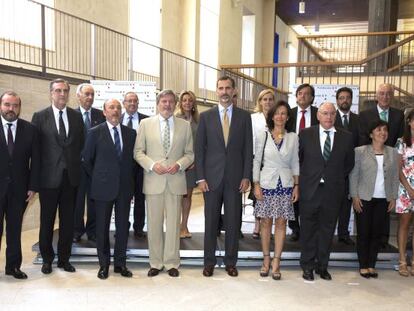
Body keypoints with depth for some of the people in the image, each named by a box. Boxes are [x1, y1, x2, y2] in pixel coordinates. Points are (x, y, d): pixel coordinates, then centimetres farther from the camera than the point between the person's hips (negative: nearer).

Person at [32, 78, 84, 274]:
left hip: (71, 176, 2)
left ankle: (64, 258, 24)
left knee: (68, 220, 9)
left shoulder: (76, 116, 6)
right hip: (49, 177, -2)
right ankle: (47, 259, 25)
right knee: (47, 220, 9)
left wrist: (76, 165, 1)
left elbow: (81, 144, 9)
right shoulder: (40, 117, -1)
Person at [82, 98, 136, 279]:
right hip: (103, 187, -2)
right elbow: (86, 160, 4)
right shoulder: (95, 133, -1)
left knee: (123, 226, 8)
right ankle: (104, 265, 20)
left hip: (124, 187, 2)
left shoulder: (131, 133, 6)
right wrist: (97, 179, 5)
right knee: (102, 227, 6)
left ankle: (120, 263, 21)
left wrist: (130, 181, 7)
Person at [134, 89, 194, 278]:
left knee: (173, 224, 5)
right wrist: (152, 165, -11)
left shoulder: (185, 126, 7)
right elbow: (138, 151, 4)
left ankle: (171, 263, 17)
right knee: (154, 224, 6)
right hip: (153, 181, 0)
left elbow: (190, 154, 8)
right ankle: (155, 263, 20)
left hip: (175, 181, 0)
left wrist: (179, 164, -11)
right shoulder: (146, 124, 6)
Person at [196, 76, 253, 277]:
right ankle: (209, 262, 20)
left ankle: (231, 262, 20)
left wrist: (246, 177, -3)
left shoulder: (244, 116, 5)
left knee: (233, 222, 7)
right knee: (210, 222, 7)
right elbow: (199, 148, 2)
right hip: (212, 177, 0)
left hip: (235, 178, 0)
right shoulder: (206, 116, 4)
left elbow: (248, 149, 4)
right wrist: (200, 177, -4)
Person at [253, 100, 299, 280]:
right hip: (266, 184, -1)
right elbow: (257, 161, 1)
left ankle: (276, 262, 12)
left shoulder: (293, 138, 4)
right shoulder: (262, 136, 0)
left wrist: (296, 186, 3)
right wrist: (256, 185, -4)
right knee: (266, 222, 5)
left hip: (285, 185, 1)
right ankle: (266, 260, 18)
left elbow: (295, 163, 8)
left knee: (281, 223, 3)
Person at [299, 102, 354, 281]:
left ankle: (322, 265, 25)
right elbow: (297, 158, 6)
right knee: (308, 230, 7)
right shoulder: (305, 134, -1)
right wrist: (304, 178, 3)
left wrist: (337, 178, 7)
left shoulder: (346, 137, 3)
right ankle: (307, 266, 20)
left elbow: (349, 163, 13)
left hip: (333, 191, 2)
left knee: (327, 230, 11)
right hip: (309, 190, -1)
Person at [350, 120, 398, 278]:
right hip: (364, 198, -3)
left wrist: (393, 197, 5)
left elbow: (395, 177, 9)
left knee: (377, 233, 6)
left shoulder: (393, 153, 7)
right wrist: (355, 197, -8)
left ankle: (371, 265, 17)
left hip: (383, 199, 3)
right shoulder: (360, 151, -3)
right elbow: (353, 175, -3)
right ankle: (363, 266, 13)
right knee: (363, 232, 2)